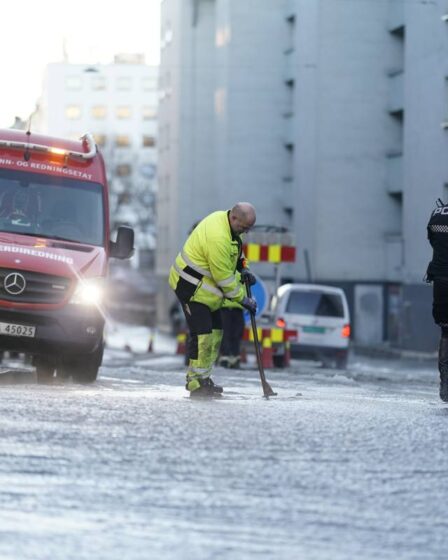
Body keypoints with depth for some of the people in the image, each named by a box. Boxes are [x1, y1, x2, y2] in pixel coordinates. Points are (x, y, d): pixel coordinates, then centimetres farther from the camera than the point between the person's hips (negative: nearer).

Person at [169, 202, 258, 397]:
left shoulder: (222, 219, 1)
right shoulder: (218, 238, -30)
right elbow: (224, 278, -23)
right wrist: (243, 299, -12)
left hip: (206, 289, 10)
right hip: (191, 288, -10)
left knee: (215, 332, 11)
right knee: (202, 335, -12)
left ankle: (203, 379, 17)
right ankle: (196, 385, -8)